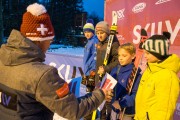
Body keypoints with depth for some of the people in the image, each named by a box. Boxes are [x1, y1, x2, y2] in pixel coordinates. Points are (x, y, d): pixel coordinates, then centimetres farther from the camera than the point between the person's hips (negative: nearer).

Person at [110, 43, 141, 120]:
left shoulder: (135, 74, -19)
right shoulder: (115, 70, 0)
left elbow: (136, 95, -22)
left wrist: (121, 103, -26)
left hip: (127, 112, -6)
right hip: (114, 109, 6)